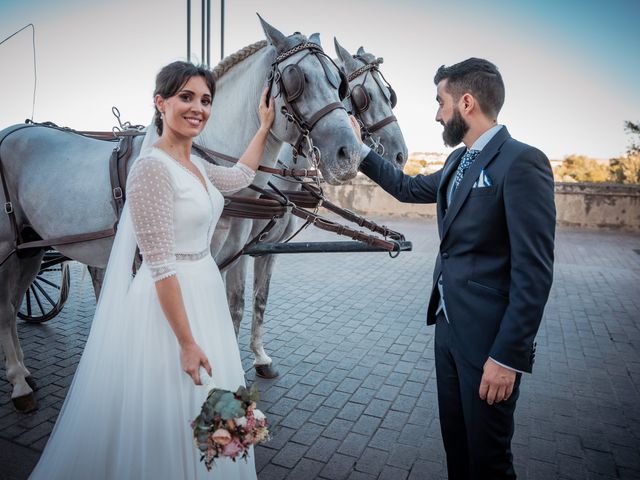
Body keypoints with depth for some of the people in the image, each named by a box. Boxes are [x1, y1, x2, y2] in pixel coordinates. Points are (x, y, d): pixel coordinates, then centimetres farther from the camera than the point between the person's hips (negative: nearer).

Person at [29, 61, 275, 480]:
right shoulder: (153, 167, -19)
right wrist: (187, 342, -21)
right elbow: (160, 267, -22)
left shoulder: (195, 163, 6)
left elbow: (240, 177, 27)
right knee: (171, 416, 10)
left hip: (206, 295, 9)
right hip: (170, 305, -9)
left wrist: (265, 127, 27)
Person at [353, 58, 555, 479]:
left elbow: (534, 272, -20)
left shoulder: (522, 162, -17)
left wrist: (508, 356, -20)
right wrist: (361, 151, 26)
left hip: (488, 337, -8)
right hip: (448, 325, 8)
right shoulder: (458, 162, 9)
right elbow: (409, 188, 26)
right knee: (455, 443, 22)